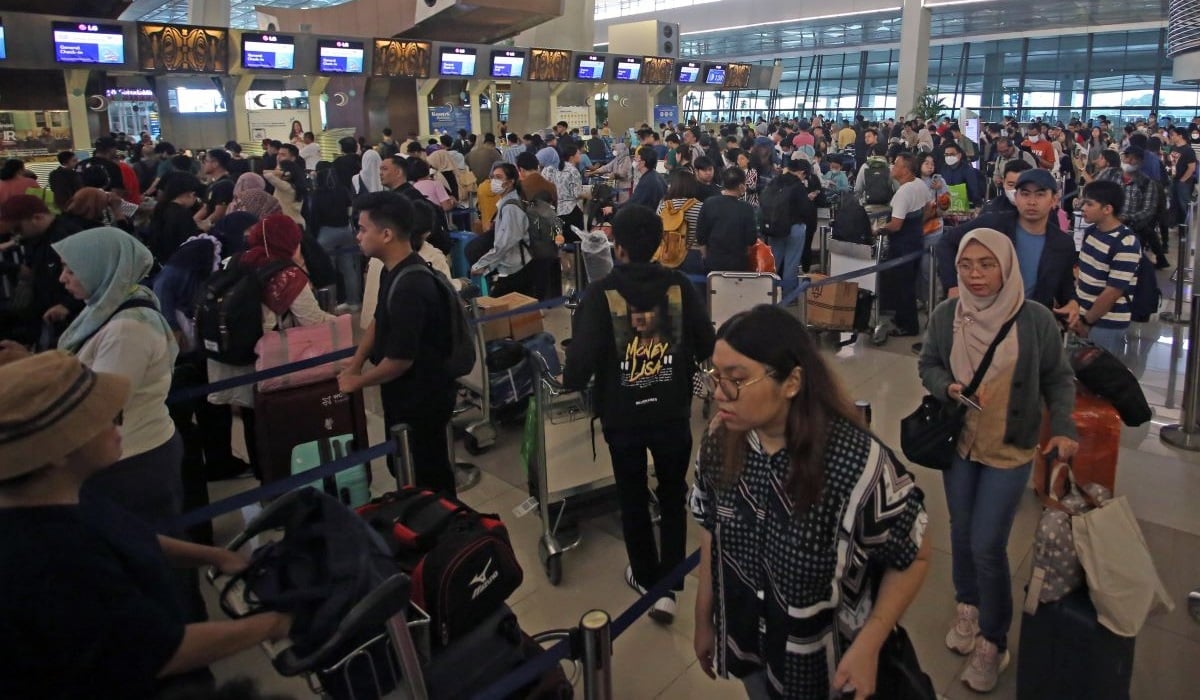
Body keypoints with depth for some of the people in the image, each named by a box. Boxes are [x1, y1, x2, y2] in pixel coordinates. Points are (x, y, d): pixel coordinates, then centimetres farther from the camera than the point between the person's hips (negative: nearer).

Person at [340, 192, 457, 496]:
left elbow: (400, 359, -27)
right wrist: (354, 366, 7)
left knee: (428, 475, 9)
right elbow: (379, 322, 15)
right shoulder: (394, 270, 0)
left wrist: (357, 381, -11)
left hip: (421, 396, -10)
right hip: (406, 391, 10)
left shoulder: (410, 287, -30)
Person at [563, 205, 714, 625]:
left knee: (633, 499, 19)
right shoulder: (680, 286, -8)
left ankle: (647, 578, 34)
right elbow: (706, 345, -3)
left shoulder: (601, 294, -17)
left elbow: (581, 358, -21)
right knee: (673, 496, 18)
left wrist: (571, 380, 1)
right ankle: (668, 586, 15)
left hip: (623, 416, -1)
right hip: (673, 412, 2)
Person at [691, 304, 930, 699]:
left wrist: (867, 648, -19)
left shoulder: (858, 462, -29)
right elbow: (712, 532, 0)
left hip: (827, 661, -4)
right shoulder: (719, 442, -15)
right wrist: (704, 621, 8)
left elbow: (913, 556, -14)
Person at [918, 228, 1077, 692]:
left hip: (1010, 450, -3)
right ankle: (968, 608, 44)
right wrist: (949, 388, -17)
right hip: (957, 444, 3)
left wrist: (1063, 428, -15)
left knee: (987, 546, -2)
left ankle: (994, 642, 20)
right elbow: (927, 366, 3)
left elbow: (1059, 380, -3)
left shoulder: (1036, 320, -14)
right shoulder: (945, 316, -10)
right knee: (961, 532, 17)